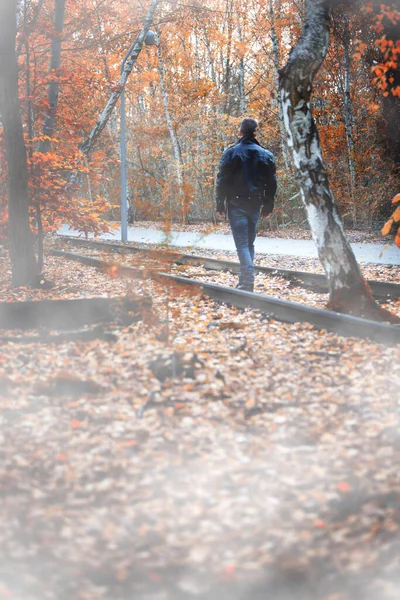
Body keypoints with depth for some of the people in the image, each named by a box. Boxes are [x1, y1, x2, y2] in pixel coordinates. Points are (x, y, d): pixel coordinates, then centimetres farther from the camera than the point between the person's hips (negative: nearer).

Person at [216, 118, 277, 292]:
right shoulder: (266, 155, 5)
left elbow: (222, 181, -6)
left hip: (236, 204, -3)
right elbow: (271, 184, 7)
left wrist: (220, 206, -1)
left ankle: (248, 283, -19)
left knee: (242, 244, -7)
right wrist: (268, 206, 14)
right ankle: (245, 281, 19)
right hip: (255, 204, 3)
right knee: (249, 243, 14)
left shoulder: (231, 153, -5)